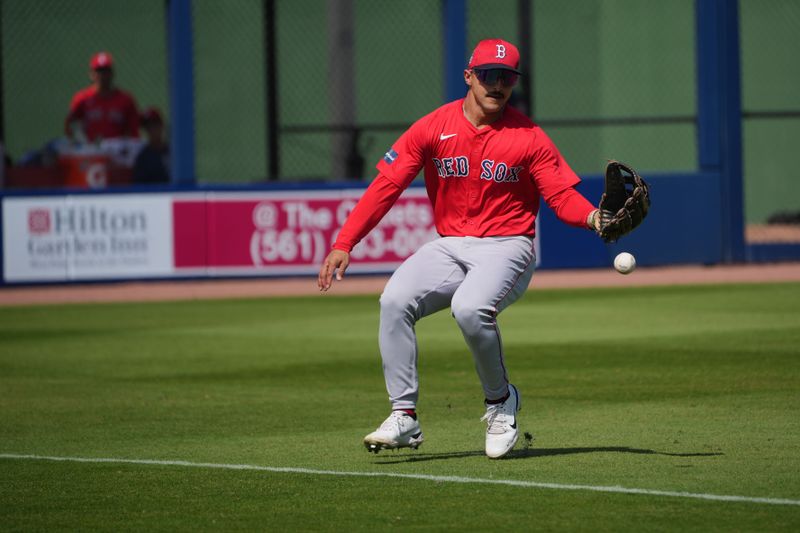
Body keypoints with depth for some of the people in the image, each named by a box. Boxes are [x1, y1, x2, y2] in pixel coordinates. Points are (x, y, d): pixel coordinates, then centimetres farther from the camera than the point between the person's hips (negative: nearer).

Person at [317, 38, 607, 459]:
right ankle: (403, 417, -17)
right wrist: (344, 244, -12)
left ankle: (500, 401, -6)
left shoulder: (528, 137, -3)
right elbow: (385, 187, -3)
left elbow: (562, 196, -5)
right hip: (448, 247, 3)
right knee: (394, 301, -23)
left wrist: (594, 218, -28)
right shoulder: (432, 129, 1)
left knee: (469, 308, -33)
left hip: (507, 247, -3)